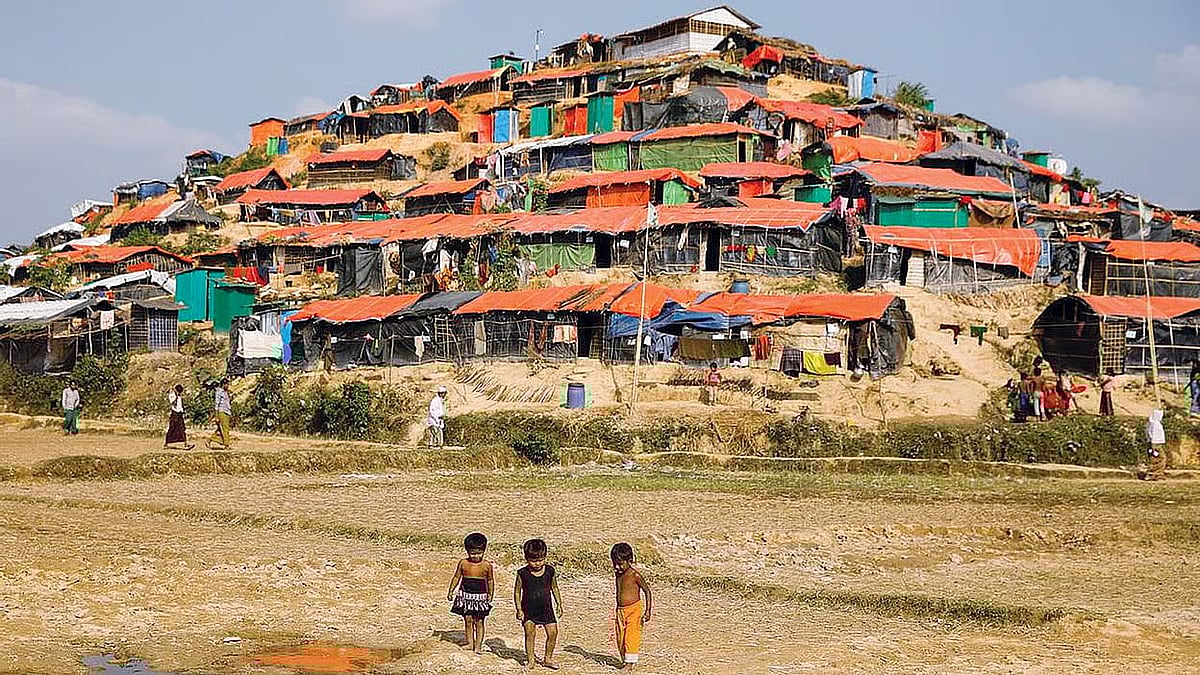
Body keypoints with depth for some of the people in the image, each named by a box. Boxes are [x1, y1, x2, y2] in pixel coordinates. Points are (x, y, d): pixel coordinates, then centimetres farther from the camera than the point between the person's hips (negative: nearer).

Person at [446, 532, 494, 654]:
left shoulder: (487, 565, -4)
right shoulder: (463, 563, -1)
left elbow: (490, 581, 6)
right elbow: (456, 577, 8)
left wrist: (490, 595, 5)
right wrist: (451, 591, 5)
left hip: (480, 597, -1)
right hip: (466, 595, 1)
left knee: (479, 621, 1)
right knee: (468, 620, 3)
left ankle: (478, 646, 6)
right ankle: (470, 643, 14)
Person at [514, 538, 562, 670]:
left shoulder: (550, 571, -3)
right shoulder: (523, 573, -10)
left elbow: (554, 588, 11)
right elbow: (517, 591, -3)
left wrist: (559, 605, 10)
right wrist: (519, 609, -7)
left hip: (546, 608, 2)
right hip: (528, 609, -2)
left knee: (553, 633, -1)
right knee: (530, 633, -6)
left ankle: (548, 659, 16)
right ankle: (530, 660, 7)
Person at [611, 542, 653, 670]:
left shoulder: (634, 575, -13)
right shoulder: (618, 574, 7)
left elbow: (647, 591, -11)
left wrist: (648, 611, -14)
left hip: (634, 608, -7)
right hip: (620, 610, 7)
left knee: (631, 636, -7)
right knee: (620, 638, 7)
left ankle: (631, 661, 0)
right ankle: (625, 660, 17)